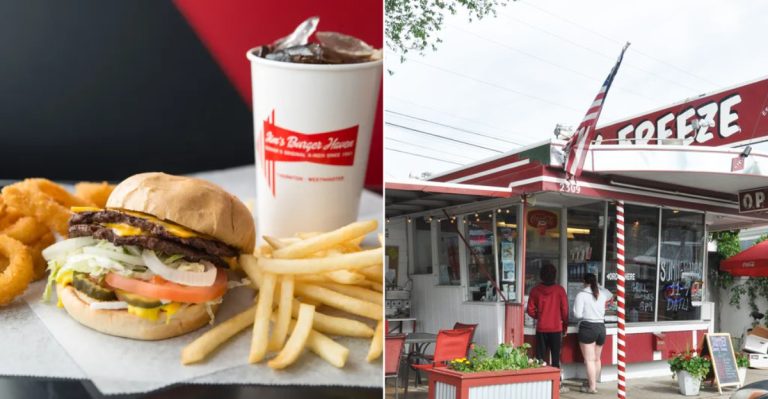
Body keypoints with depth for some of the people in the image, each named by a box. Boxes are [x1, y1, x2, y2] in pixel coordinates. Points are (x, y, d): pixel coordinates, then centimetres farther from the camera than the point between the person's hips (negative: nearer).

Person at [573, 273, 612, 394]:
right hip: (601, 327, 6)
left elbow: (577, 314, -13)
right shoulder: (602, 293, 8)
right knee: (597, 359, 18)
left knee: (589, 360, -1)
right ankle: (593, 383, 30)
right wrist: (597, 285, 38)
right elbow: (610, 295, 33)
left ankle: (592, 387, 1)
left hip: (587, 327, -6)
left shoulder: (581, 294, -9)